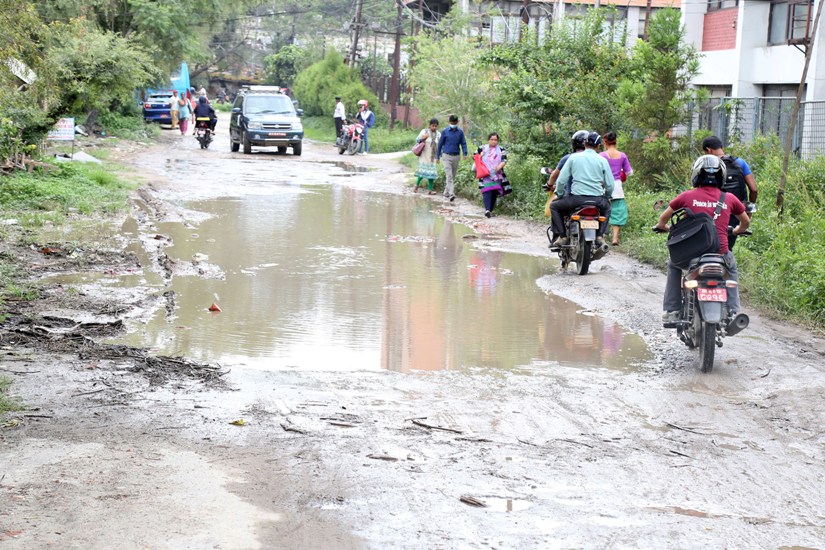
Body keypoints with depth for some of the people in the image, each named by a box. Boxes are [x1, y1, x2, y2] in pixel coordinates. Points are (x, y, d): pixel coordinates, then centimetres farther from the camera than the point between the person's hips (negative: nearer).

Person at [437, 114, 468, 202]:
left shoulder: (460, 132, 4)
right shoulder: (445, 131, -2)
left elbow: (463, 143, 4)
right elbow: (440, 144, 5)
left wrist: (465, 153, -13)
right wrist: (438, 156, 8)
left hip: (456, 156, 3)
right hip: (447, 156, -3)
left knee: (453, 176, 11)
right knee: (449, 176, -14)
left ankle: (446, 192, 26)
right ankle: (451, 194, -23)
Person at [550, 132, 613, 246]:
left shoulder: (573, 157, 3)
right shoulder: (602, 160, 4)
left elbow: (561, 180, 1)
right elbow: (609, 186, 3)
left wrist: (560, 194, 19)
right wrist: (605, 196, 23)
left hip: (576, 198, -1)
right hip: (597, 200, 2)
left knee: (554, 206, 23)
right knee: (606, 208, 35)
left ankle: (562, 236, 9)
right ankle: (600, 236, 19)